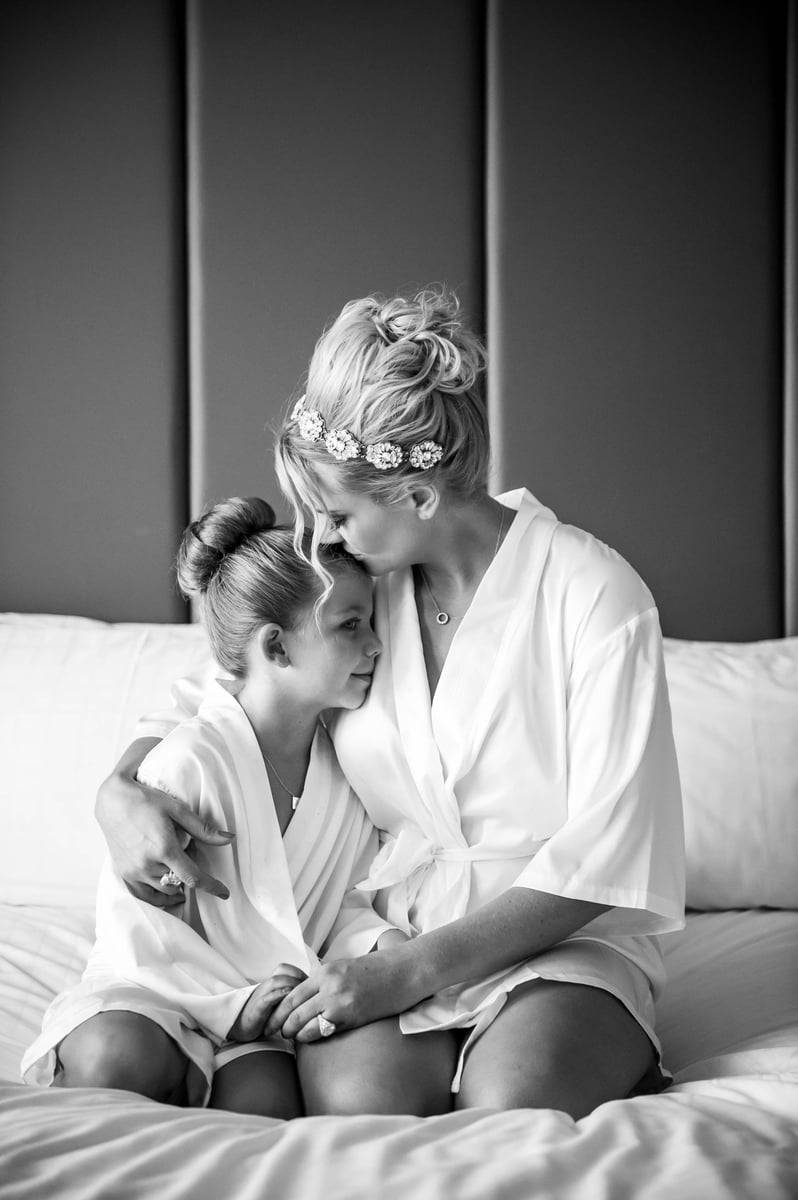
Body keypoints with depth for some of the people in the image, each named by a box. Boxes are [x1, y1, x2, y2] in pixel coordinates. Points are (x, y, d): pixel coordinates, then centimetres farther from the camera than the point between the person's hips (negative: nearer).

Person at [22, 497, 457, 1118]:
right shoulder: (190, 761, -17)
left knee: (266, 1102, -29)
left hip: (274, 1011, 4)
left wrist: (379, 942, -10)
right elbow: (135, 924, -15)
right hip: (161, 992, -3)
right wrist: (233, 1004, -23)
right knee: (115, 1059, -36)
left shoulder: (347, 763, 3)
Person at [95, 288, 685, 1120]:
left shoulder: (596, 594, -11)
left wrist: (410, 971, -19)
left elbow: (600, 857, -14)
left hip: (563, 943, -3)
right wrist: (118, 792, -6)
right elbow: (192, 706, 18)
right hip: (391, 927, 3)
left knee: (510, 1112, -33)